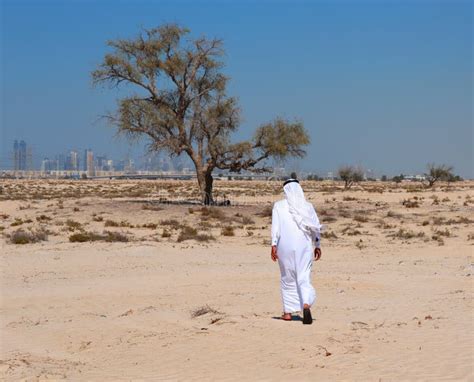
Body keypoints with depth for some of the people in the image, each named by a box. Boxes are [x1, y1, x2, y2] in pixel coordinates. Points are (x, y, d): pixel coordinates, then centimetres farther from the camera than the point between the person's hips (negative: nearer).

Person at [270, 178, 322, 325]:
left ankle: (288, 312, 16)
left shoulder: (279, 206, 2)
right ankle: (306, 305, -25)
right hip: (304, 246, 0)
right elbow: (316, 227, 4)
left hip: (285, 246, 0)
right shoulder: (308, 206, 6)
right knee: (304, 278, 0)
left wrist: (274, 245, -8)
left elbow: (275, 226, -6)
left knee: (288, 278, 13)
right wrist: (317, 245, 12)